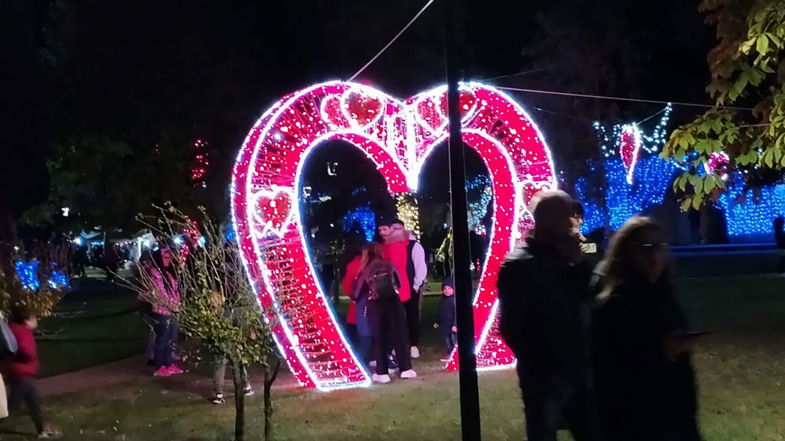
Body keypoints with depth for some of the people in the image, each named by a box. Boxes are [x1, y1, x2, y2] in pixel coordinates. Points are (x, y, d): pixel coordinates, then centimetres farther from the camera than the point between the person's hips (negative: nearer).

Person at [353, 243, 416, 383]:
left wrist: (354, 297, 33)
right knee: (399, 334, 6)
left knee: (380, 338, 6)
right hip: (393, 301, 1)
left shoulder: (365, 269, 8)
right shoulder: (389, 264, 10)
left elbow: (357, 292, 12)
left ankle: (382, 373, 4)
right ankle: (406, 369, 4)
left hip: (375, 304, -1)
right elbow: (399, 283, 22)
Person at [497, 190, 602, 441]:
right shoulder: (518, 266, -11)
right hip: (545, 377, -7)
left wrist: (579, 262, -4)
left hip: (577, 371, 7)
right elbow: (512, 328, -15)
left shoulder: (563, 259, 10)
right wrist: (539, 366, -12)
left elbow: (589, 298, 5)